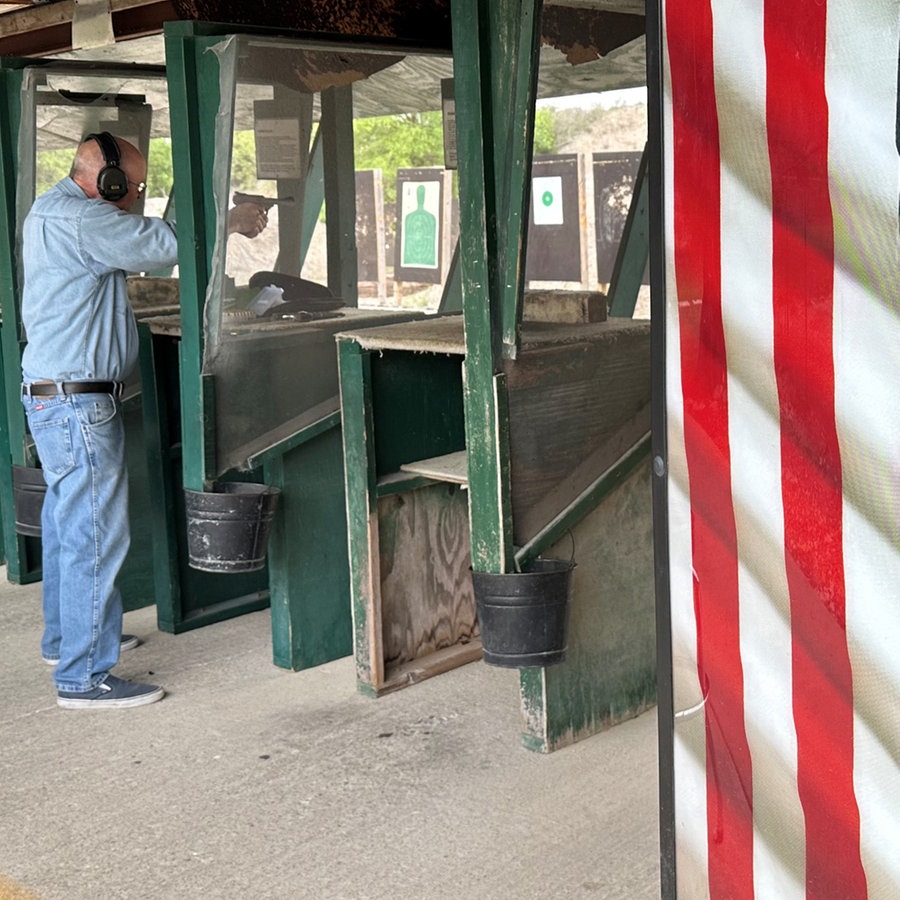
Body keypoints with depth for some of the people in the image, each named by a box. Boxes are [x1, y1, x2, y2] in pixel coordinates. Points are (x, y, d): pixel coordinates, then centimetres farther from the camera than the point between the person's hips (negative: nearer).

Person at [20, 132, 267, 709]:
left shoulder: (53, 212, 18)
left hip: (55, 398, 11)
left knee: (68, 523, 20)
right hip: (77, 402, -11)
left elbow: (140, 249, 19)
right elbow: (162, 245, -18)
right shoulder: (77, 218, -16)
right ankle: (84, 677, -3)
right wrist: (231, 223, -5)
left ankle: (65, 638, 34)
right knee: (96, 535, -8)